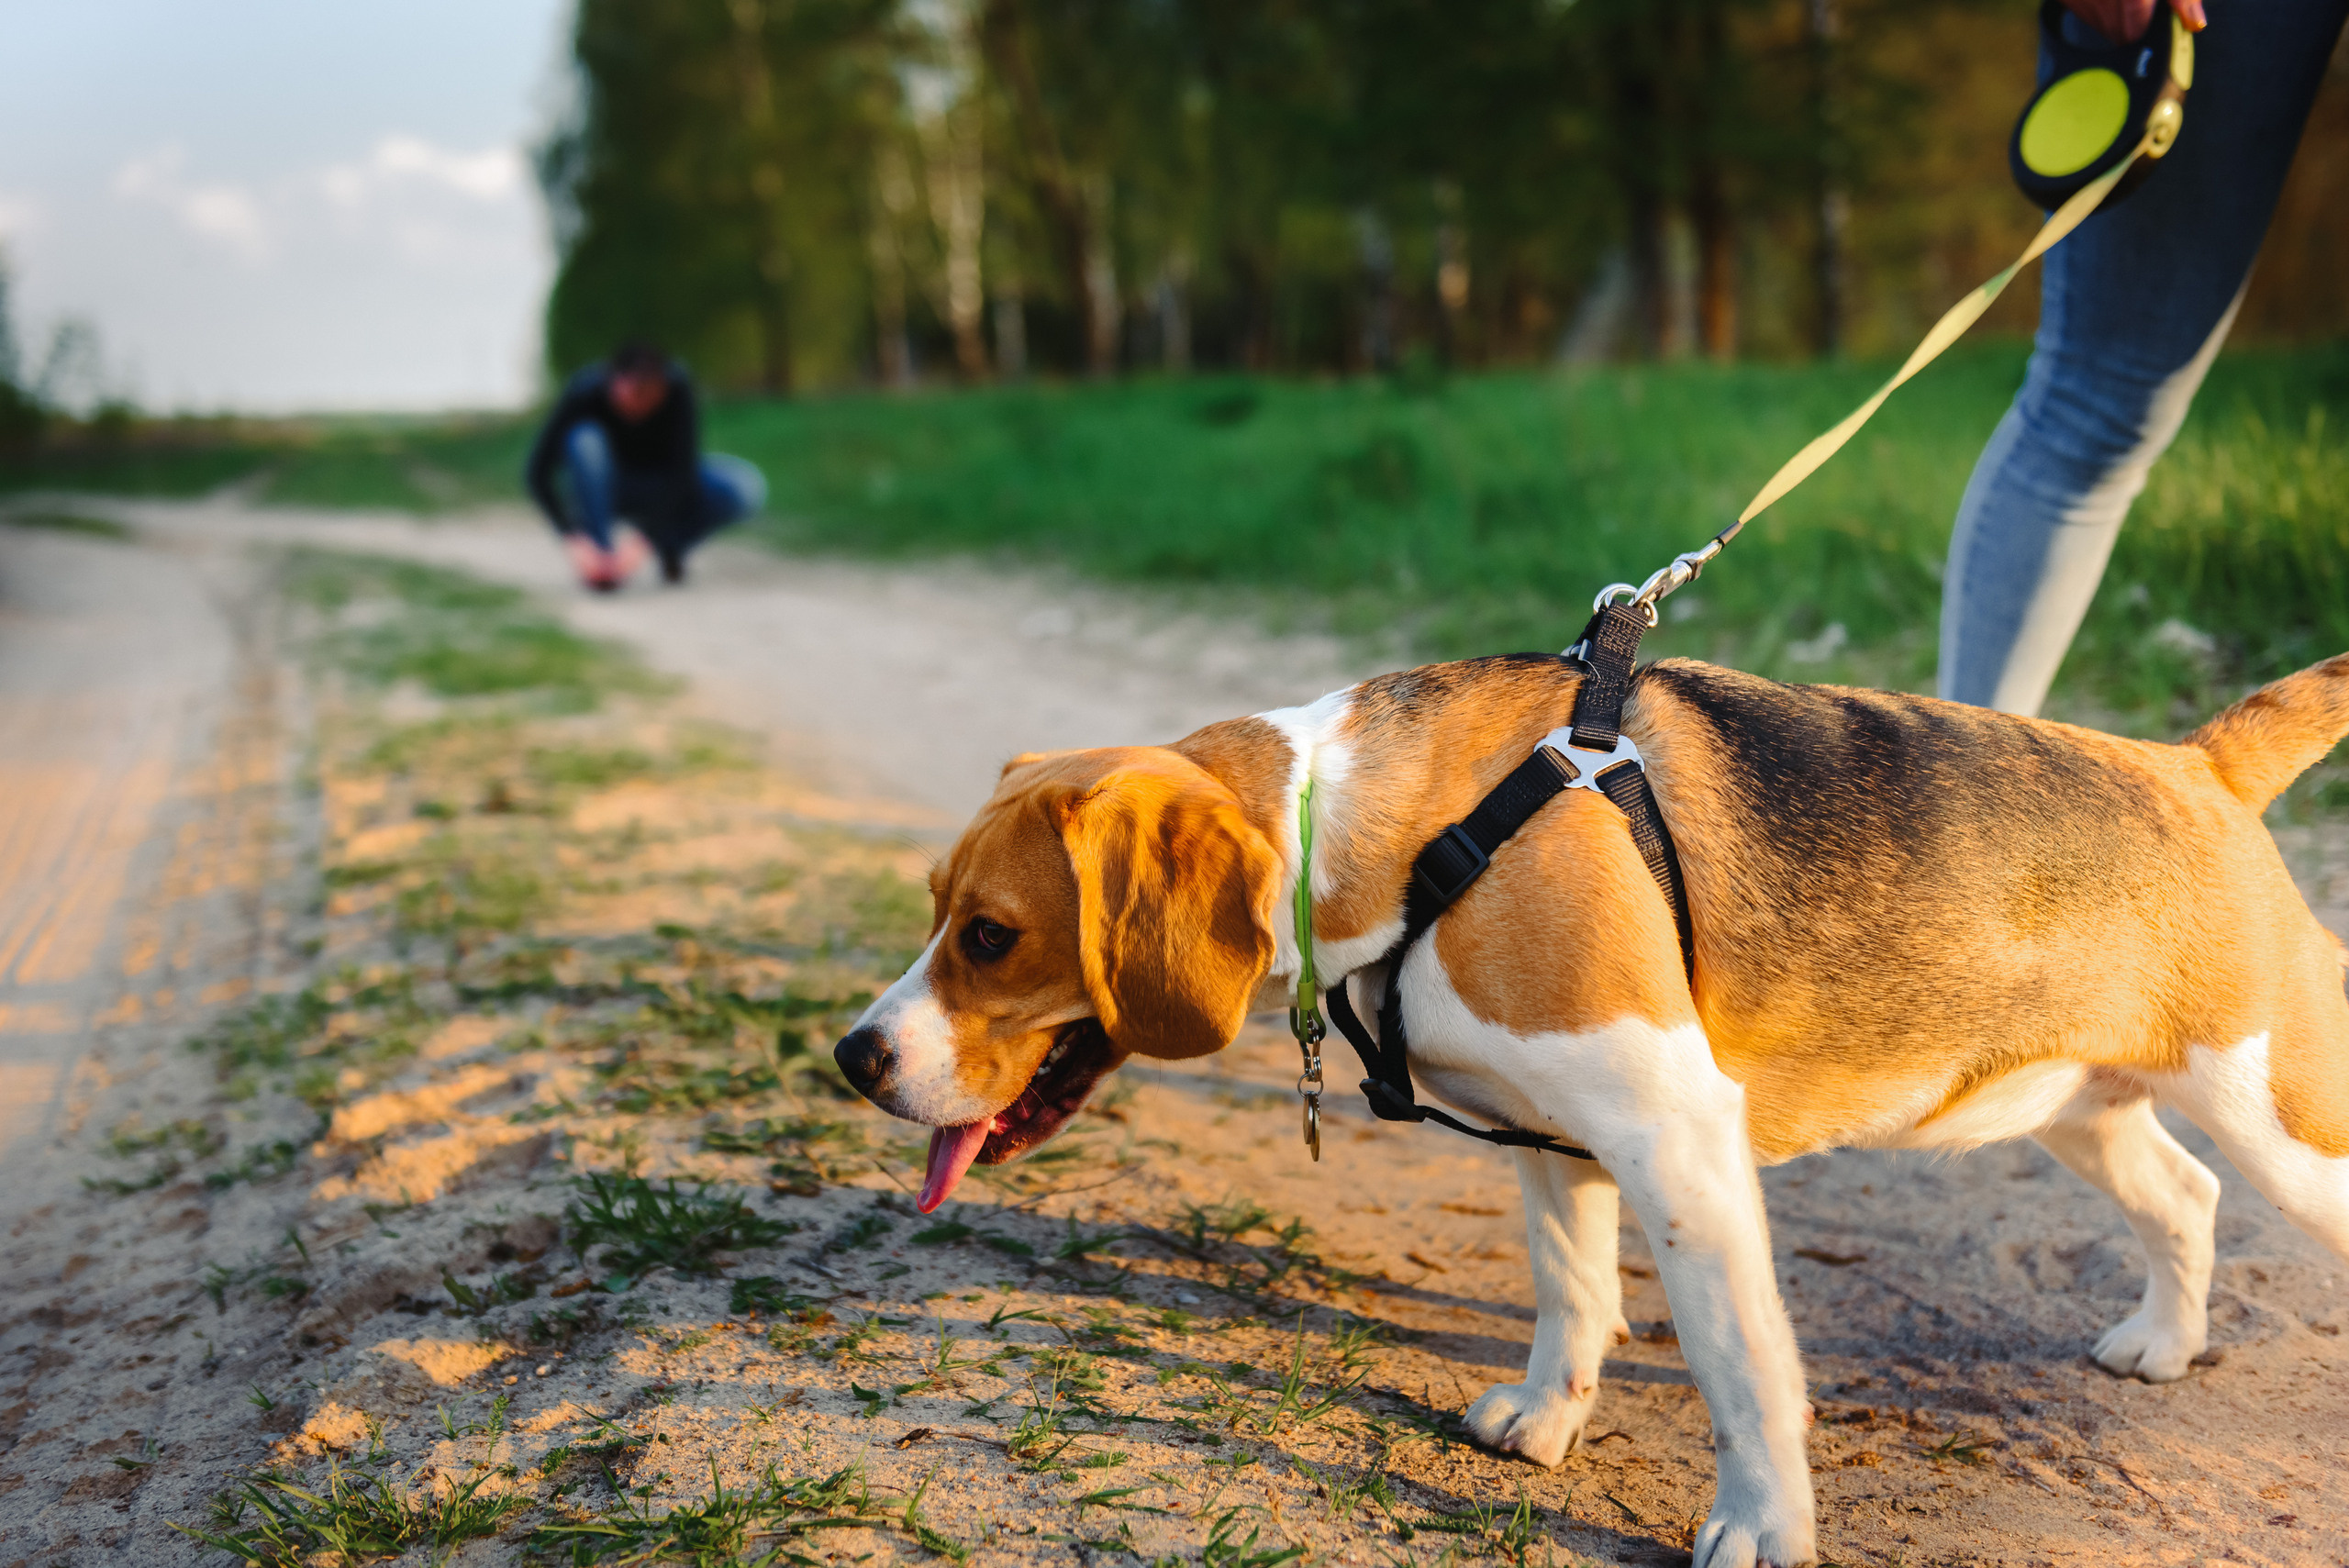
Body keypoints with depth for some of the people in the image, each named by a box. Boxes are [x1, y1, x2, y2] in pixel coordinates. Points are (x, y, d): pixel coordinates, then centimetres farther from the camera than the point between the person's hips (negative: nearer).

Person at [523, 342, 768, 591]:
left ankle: (668, 545, -2)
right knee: (584, 440, -36)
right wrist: (574, 539, -37)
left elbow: (681, 471, -28)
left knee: (747, 488, -26)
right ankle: (599, 553, -22)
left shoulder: (677, 387, -26)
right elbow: (538, 473, -25)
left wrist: (644, 541, -38)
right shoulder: (586, 391, -27)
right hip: (603, 489, -1)